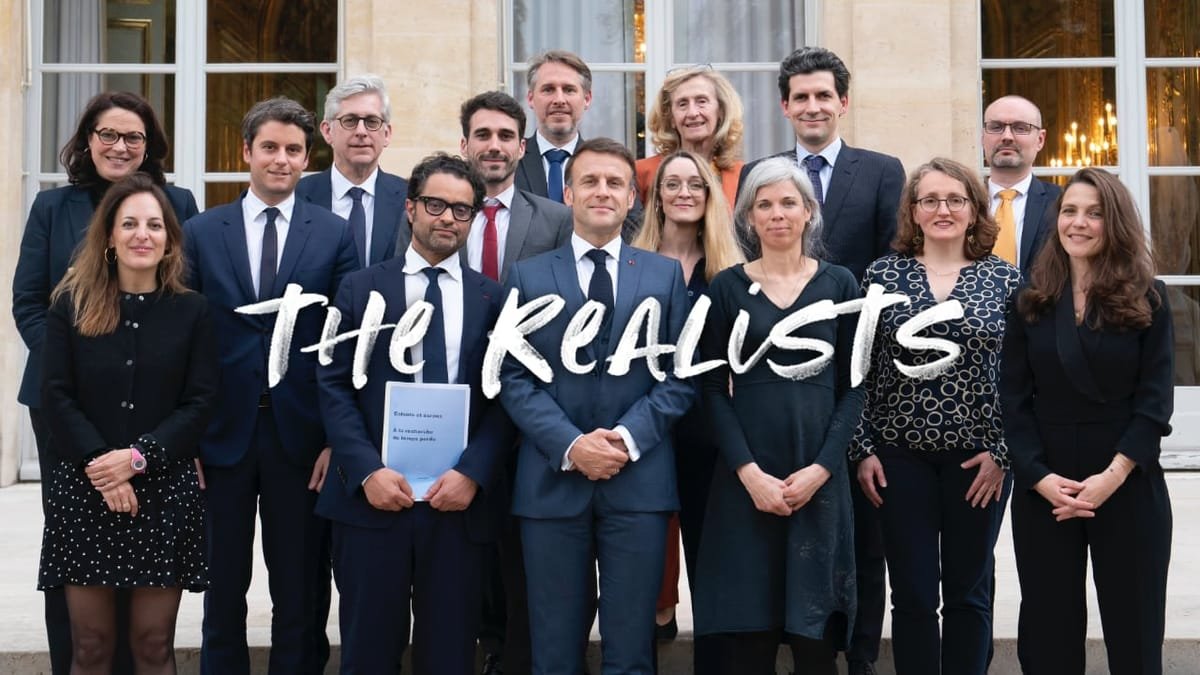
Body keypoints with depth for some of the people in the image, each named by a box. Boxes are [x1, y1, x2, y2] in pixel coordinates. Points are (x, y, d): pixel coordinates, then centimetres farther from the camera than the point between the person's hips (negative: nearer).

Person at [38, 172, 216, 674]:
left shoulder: (191, 310, 4)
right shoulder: (70, 304, 5)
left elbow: (200, 402, -1)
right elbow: (55, 395, -1)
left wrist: (139, 456, -13)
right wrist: (97, 465, -12)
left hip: (164, 490, 0)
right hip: (85, 488, 0)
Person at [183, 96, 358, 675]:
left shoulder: (334, 234, 3)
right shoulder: (201, 232, 5)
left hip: (300, 435, -1)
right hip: (223, 432, 1)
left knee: (300, 594, 9)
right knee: (224, 589, 12)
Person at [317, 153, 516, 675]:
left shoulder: (492, 300, 8)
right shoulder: (360, 289, 7)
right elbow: (334, 386, 1)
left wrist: (472, 473, -12)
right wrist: (367, 470, -11)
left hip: (459, 499, 1)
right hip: (370, 496, 0)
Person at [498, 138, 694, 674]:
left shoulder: (665, 275, 10)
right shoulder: (528, 276, 7)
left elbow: (679, 375, 4)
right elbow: (513, 377, 0)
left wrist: (629, 438, -11)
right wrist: (570, 445, -13)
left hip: (639, 481, 0)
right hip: (553, 480, 0)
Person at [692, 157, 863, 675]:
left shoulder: (839, 283, 6)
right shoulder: (727, 287, 4)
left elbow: (852, 386, 4)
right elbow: (713, 388, 0)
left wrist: (821, 467, -9)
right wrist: (749, 471, -11)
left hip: (819, 474, 1)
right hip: (745, 476, 0)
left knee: (815, 632, 3)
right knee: (747, 629, 1)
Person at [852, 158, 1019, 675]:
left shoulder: (1005, 279, 1)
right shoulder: (882, 274, 1)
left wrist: (1002, 452, -6)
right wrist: (864, 449, -3)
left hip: (978, 456, 0)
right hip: (900, 456, 0)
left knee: (969, 592, 11)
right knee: (913, 594, 6)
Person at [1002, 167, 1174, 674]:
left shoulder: (1146, 298, 0)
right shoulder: (1031, 300, 4)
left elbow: (1155, 398, -6)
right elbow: (1014, 398, 0)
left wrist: (1113, 476, -16)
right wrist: (1040, 477, -12)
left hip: (1129, 486, -1)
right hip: (1042, 487, 2)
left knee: (1132, 627, 7)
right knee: (1048, 628, 9)